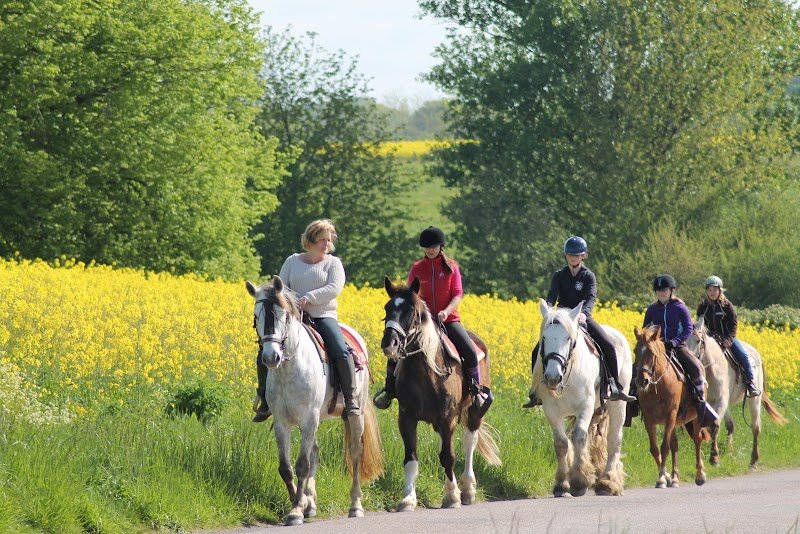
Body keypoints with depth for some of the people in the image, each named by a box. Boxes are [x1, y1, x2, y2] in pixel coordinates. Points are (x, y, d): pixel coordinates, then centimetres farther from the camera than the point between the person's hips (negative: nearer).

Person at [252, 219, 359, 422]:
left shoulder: (333, 263, 7)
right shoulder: (292, 261, 14)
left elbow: (334, 288, -9)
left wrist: (309, 298, -22)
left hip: (323, 316, -2)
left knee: (341, 352, -28)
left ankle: (350, 398, -20)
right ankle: (265, 400, -3)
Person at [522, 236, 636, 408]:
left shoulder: (588, 276, -1)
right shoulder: (559, 276, 4)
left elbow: (591, 298, -17)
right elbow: (552, 296, -9)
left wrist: (584, 312, -39)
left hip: (583, 318, -1)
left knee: (609, 346, -21)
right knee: (537, 352, -11)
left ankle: (615, 387, -11)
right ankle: (537, 392, 1)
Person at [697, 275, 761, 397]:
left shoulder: (727, 305, 0)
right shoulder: (702, 307, 7)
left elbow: (734, 323, -3)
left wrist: (728, 339, -16)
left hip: (728, 338, -2)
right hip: (711, 338, 2)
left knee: (743, 356, -21)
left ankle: (750, 383, -15)